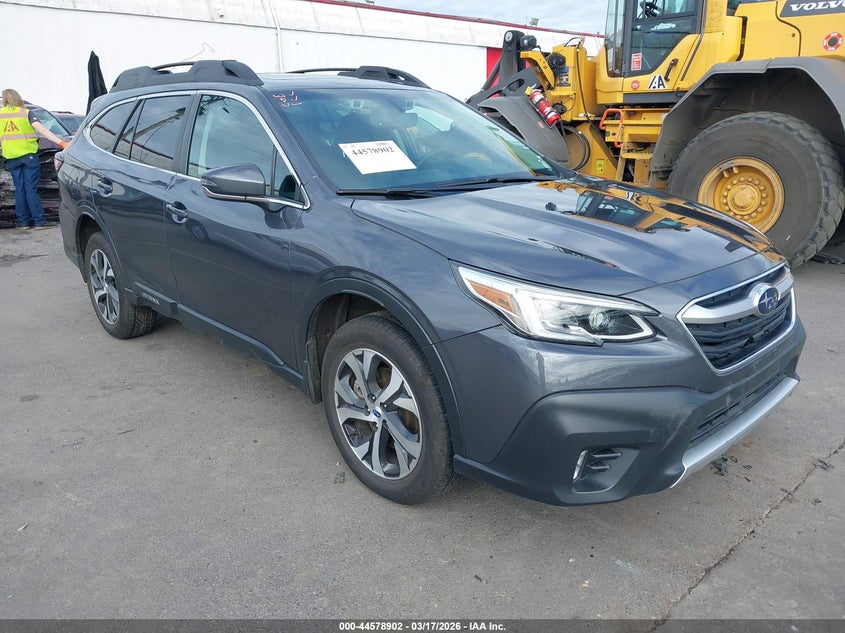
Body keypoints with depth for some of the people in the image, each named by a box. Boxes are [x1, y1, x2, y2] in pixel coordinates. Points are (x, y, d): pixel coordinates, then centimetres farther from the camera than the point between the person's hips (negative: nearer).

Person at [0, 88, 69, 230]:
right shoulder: (26, 113, -3)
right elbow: (42, 130, -15)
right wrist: (61, 142, -22)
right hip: (28, 155, -3)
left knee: (19, 190, 10)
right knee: (31, 189, -2)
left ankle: (23, 221, 13)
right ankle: (39, 221, -4)